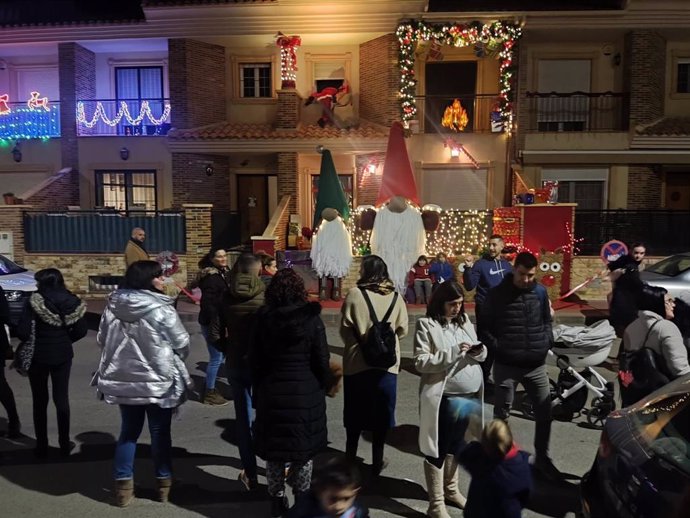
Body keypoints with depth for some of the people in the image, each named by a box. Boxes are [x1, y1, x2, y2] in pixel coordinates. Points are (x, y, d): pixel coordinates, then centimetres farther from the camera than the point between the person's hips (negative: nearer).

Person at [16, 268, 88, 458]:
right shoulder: (72, 302, -4)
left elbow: (23, 331, -18)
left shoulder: (35, 301, -14)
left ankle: (42, 446, 18)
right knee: (62, 399, 13)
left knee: (40, 401, 11)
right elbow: (82, 330, -3)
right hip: (62, 355, 3)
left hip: (38, 356, -2)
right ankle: (65, 444, 19)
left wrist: (31, 340, 3)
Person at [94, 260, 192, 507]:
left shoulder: (113, 306, -2)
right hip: (158, 381, -4)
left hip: (122, 379, 5)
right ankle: (164, 482, 25)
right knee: (160, 433, 11)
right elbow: (182, 343, -10)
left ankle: (123, 485, 23)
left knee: (129, 431, 18)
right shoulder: (161, 309, -18)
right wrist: (174, 360, 13)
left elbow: (102, 339, 10)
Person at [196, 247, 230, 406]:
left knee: (220, 355, 17)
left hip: (222, 321, 9)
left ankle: (210, 387, 30)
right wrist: (215, 326, -25)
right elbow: (208, 304, -23)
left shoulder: (225, 273, 10)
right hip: (212, 322, -9)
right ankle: (209, 393, 10)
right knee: (216, 358, -3)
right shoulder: (210, 277, -18)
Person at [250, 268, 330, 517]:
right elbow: (322, 361, -8)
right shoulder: (312, 319, -11)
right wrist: (322, 386, 8)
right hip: (306, 393, -1)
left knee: (273, 449, 15)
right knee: (304, 448, 13)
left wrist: (259, 390, 12)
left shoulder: (263, 319, -5)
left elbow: (255, 360, 1)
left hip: (271, 393, 2)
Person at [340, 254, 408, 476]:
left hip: (357, 362, -1)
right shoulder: (395, 296, -5)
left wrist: (357, 343, 7)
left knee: (355, 413, 15)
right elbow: (402, 329, 0)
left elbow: (345, 329, -11)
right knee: (380, 413, 15)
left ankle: (351, 458, 29)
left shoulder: (355, 294, -13)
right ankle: (377, 461, 24)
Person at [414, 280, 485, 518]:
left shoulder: (464, 321, 9)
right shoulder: (426, 325, -10)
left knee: (456, 446, 21)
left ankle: (451, 489, 41)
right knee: (439, 449, 6)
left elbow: (481, 354, 14)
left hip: (471, 395, 6)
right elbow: (421, 362, -16)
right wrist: (453, 353, -24)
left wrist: (478, 352, -9)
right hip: (445, 398, -6)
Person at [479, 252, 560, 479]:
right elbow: (484, 326, -3)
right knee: (502, 414, 9)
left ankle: (542, 457, 31)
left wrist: (547, 342, 0)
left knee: (544, 412, 11)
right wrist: (496, 347, -12)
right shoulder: (497, 294, -7)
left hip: (536, 364, 3)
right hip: (506, 365, -3)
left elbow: (546, 321, 14)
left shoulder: (540, 292, 3)